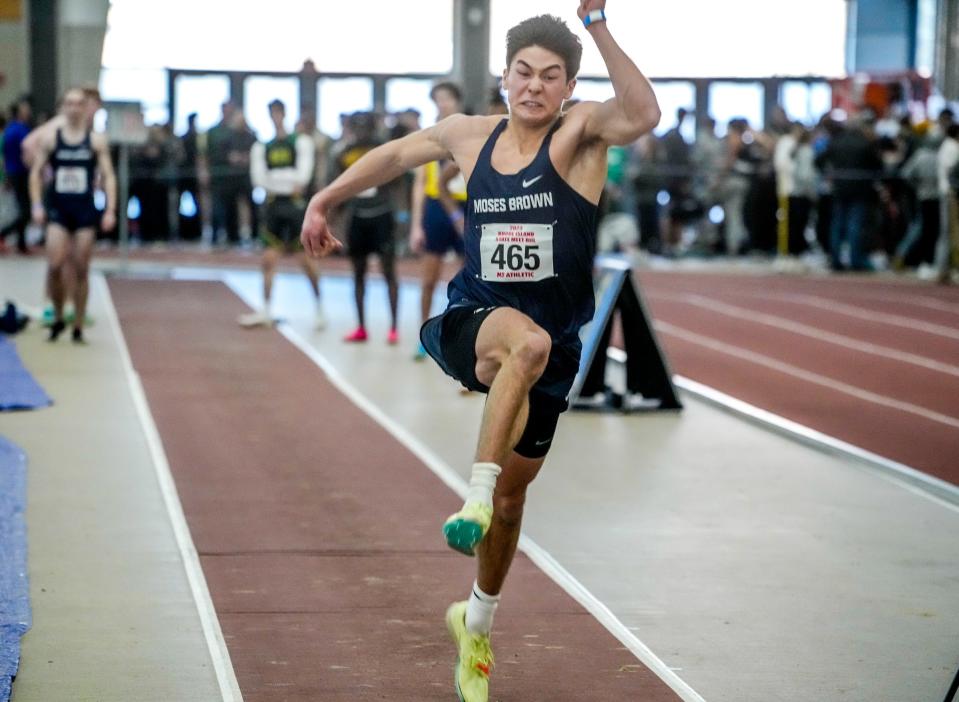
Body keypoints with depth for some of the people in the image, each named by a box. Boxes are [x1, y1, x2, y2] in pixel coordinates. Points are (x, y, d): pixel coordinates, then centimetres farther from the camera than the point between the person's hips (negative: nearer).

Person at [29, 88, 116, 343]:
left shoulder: (97, 141, 2)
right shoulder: (50, 139, 3)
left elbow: (108, 176, 2)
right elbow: (36, 173, 7)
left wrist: (110, 210, -7)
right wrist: (37, 205, -3)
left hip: (85, 210, 0)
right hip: (58, 210, 0)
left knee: (81, 270, 1)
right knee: (55, 266, -12)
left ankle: (78, 327, 11)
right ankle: (58, 317, 9)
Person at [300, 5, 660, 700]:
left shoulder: (581, 131, -8)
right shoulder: (469, 135, 2)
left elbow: (644, 115, -31)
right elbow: (396, 153, 22)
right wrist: (327, 199, 27)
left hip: (553, 345, 0)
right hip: (472, 323, 0)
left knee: (513, 493, 12)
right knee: (528, 342, -39)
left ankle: (477, 623, 36)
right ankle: (477, 494, -37)